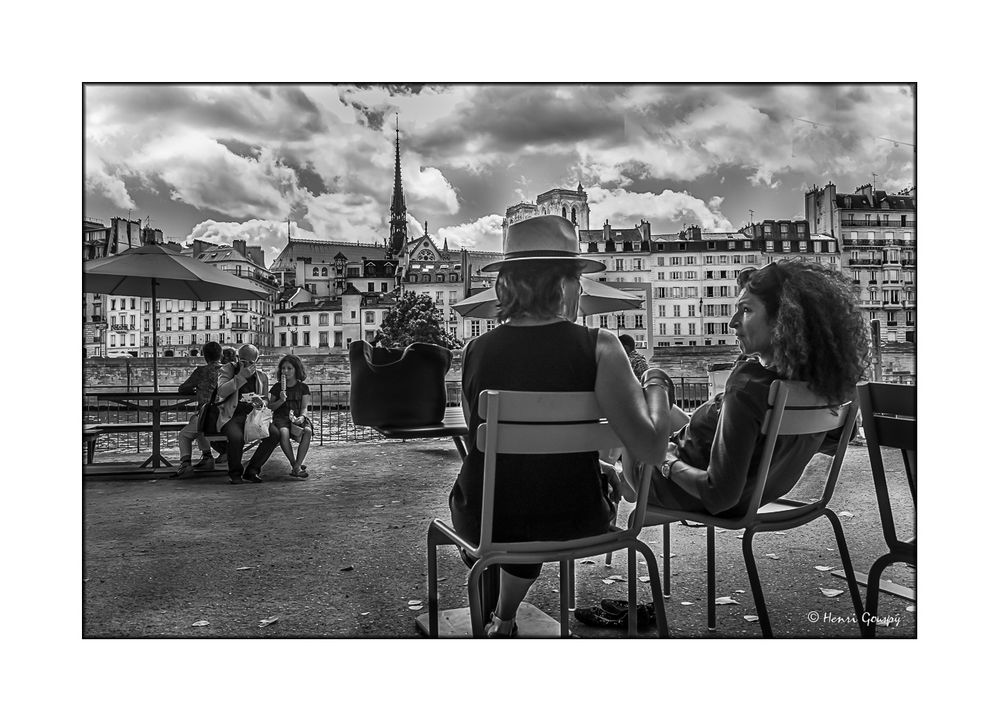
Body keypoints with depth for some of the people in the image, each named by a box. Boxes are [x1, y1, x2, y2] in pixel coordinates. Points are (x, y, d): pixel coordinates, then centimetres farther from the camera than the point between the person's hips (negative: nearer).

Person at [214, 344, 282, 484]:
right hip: (232, 416, -4)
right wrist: (241, 376, -16)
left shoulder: (262, 377, 15)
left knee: (274, 434, -23)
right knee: (236, 437, -36)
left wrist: (260, 402, -2)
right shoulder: (227, 370, 5)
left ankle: (252, 470, -5)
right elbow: (222, 392, -13)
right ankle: (235, 473, -7)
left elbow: (265, 403, 23)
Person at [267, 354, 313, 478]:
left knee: (308, 431, -34)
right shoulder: (277, 387, 9)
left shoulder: (303, 387, 10)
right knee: (283, 432, -37)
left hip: (298, 417, 1)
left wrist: (302, 417, -17)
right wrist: (281, 401, -8)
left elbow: (305, 407, 5)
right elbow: (270, 406, 11)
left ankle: (296, 467, -33)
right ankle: (295, 465, -25)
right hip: (281, 417, 0)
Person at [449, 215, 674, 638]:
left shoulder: (475, 351, -11)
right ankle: (504, 620, 48)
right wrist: (655, 385, -5)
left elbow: (481, 442, 3)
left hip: (484, 522, 2)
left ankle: (500, 622, 53)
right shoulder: (598, 347, -19)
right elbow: (652, 450, -22)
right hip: (572, 524, -1)